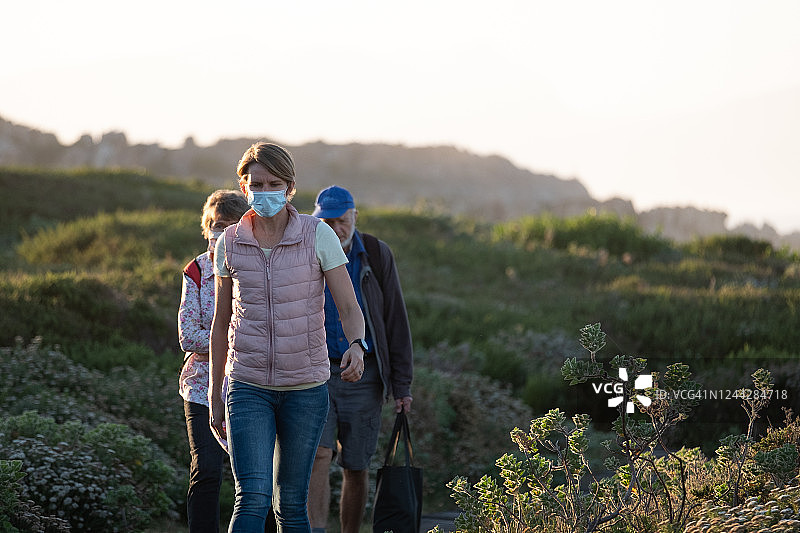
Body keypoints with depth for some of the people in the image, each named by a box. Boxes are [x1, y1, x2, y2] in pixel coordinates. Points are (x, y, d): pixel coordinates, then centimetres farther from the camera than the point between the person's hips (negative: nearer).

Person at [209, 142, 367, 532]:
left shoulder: (318, 235, -4)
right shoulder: (229, 244, 2)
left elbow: (349, 309, -6)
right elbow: (221, 324, 11)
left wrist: (356, 346, -29)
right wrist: (214, 395, 13)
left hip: (306, 387, 0)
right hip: (248, 388, 0)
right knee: (252, 498, -15)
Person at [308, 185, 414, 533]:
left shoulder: (377, 256, 0)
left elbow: (395, 322, 3)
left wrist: (402, 385, -1)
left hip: (364, 377, 1)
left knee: (356, 468, 4)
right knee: (319, 454, -18)